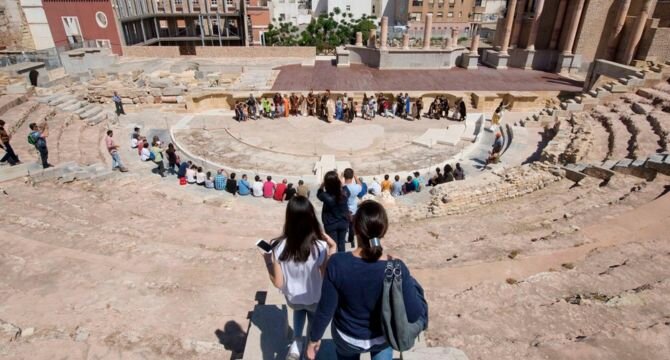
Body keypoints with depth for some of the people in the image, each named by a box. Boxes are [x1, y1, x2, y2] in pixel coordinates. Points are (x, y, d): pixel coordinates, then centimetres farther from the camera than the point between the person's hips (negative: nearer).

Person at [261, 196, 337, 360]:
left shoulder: (279, 247, -26)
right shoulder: (321, 247, -30)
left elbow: (278, 283, -17)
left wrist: (267, 261, -6)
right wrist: (332, 249, -18)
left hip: (292, 299, 1)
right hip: (316, 300, -1)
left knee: (300, 308, 38)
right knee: (314, 324, 32)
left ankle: (295, 344, 24)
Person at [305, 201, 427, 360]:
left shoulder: (337, 263, -31)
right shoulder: (397, 269, -29)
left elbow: (325, 309, -20)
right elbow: (414, 314, -21)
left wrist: (314, 338, -2)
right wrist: (409, 280, -9)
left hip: (347, 339, 0)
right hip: (382, 338, 0)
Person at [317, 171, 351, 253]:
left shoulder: (326, 196, -27)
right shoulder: (345, 192, -19)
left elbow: (319, 193, -3)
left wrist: (323, 183, -12)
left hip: (330, 224, -2)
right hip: (343, 222, 2)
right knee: (341, 244, 18)